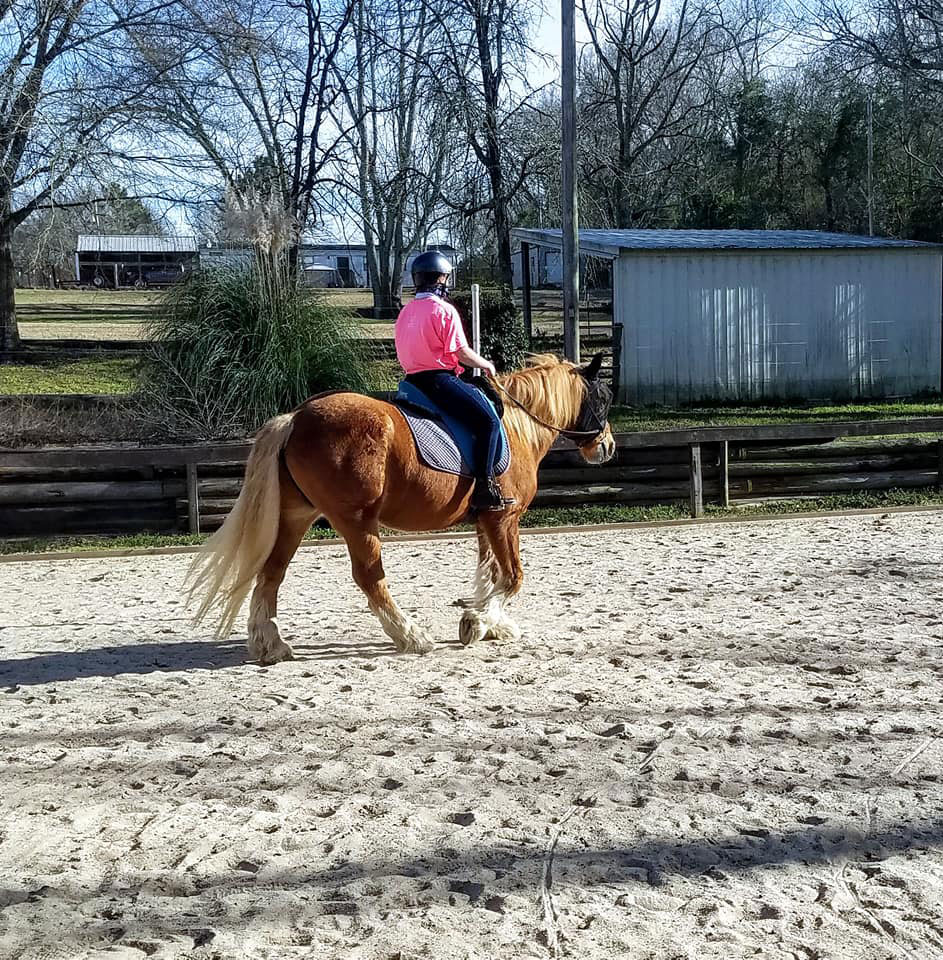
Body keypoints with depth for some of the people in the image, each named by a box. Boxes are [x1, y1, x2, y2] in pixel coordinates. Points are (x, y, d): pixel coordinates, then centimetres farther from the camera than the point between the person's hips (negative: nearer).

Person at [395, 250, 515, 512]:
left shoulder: (406, 311, 14)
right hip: (439, 379, -10)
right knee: (488, 420, -13)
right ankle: (483, 488, -22)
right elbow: (463, 354, -13)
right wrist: (487, 365, 5)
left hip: (414, 379, 10)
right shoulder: (444, 309, -11)